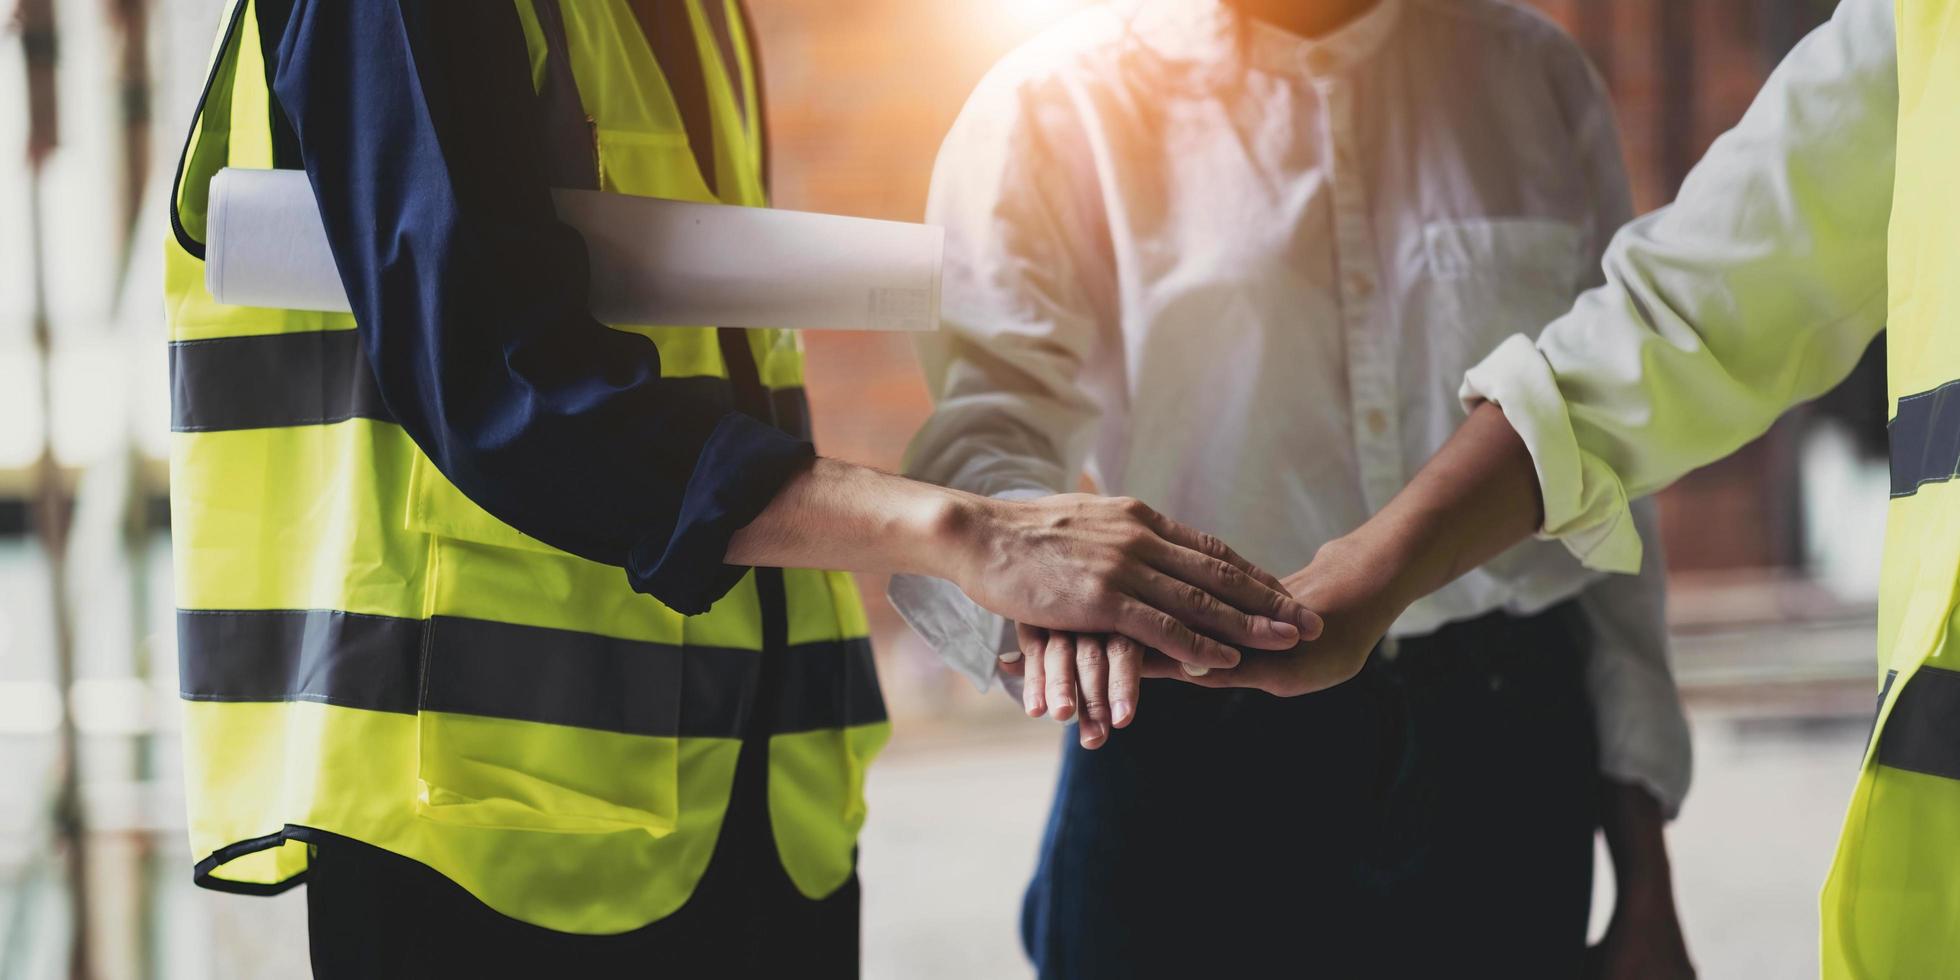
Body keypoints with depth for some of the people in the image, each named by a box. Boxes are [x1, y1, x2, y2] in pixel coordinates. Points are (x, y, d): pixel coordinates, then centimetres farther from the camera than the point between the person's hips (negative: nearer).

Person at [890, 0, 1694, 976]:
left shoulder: (1537, 79, 9)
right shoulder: (1060, 102, -1)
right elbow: (973, 419, -15)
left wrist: (1644, 877, 5)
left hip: (1499, 770, 3)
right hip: (1193, 783, -2)